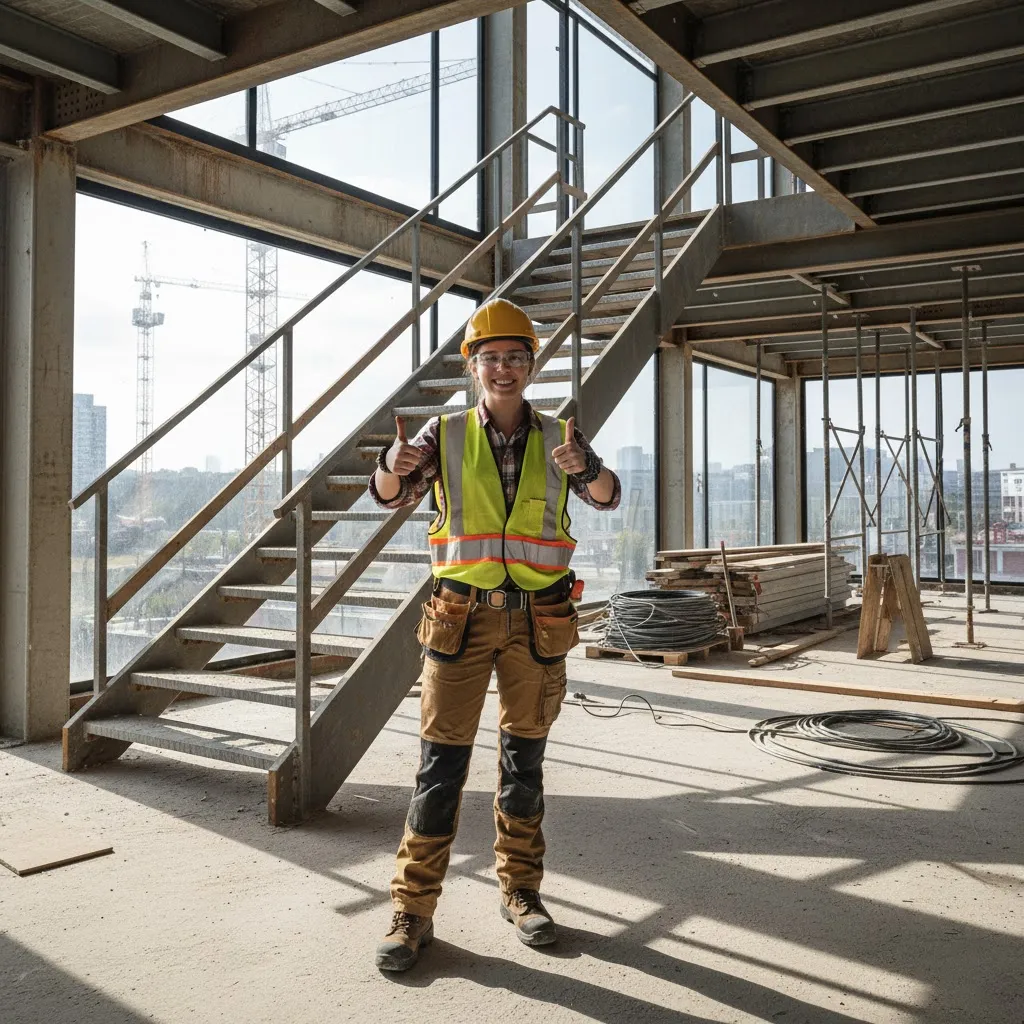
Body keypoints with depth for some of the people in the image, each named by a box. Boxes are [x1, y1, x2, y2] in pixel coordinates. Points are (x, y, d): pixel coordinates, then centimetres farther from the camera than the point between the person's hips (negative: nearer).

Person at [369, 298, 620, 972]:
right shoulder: (446, 435, 2)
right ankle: (414, 912, 9)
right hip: (462, 613, -1)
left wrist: (587, 470, -34)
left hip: (537, 619, 1)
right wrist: (393, 468, -33)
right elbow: (392, 495, -9)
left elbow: (606, 496, -10)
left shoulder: (557, 436, 3)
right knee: (441, 763, -1)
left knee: (525, 760, 12)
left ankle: (521, 892, 28)